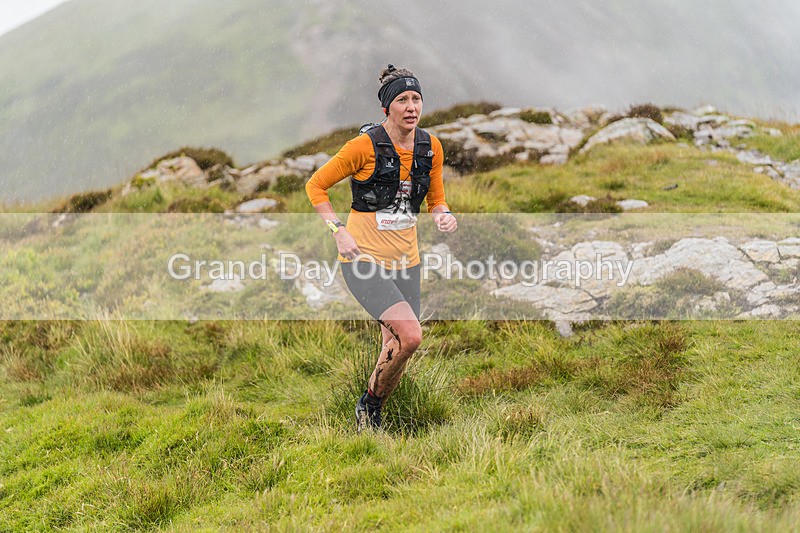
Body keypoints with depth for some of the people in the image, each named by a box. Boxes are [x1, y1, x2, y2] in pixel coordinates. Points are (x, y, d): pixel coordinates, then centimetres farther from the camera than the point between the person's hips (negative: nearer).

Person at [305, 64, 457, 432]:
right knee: (410, 336, -23)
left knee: (397, 352, 8)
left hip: (405, 262, 6)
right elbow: (316, 185, -5)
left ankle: (371, 422, 30)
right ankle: (370, 402, 2)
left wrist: (444, 216, -8)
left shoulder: (431, 147, 3)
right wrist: (339, 232, -15)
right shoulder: (366, 145, -13)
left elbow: (435, 200, 16)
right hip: (364, 258, -6)